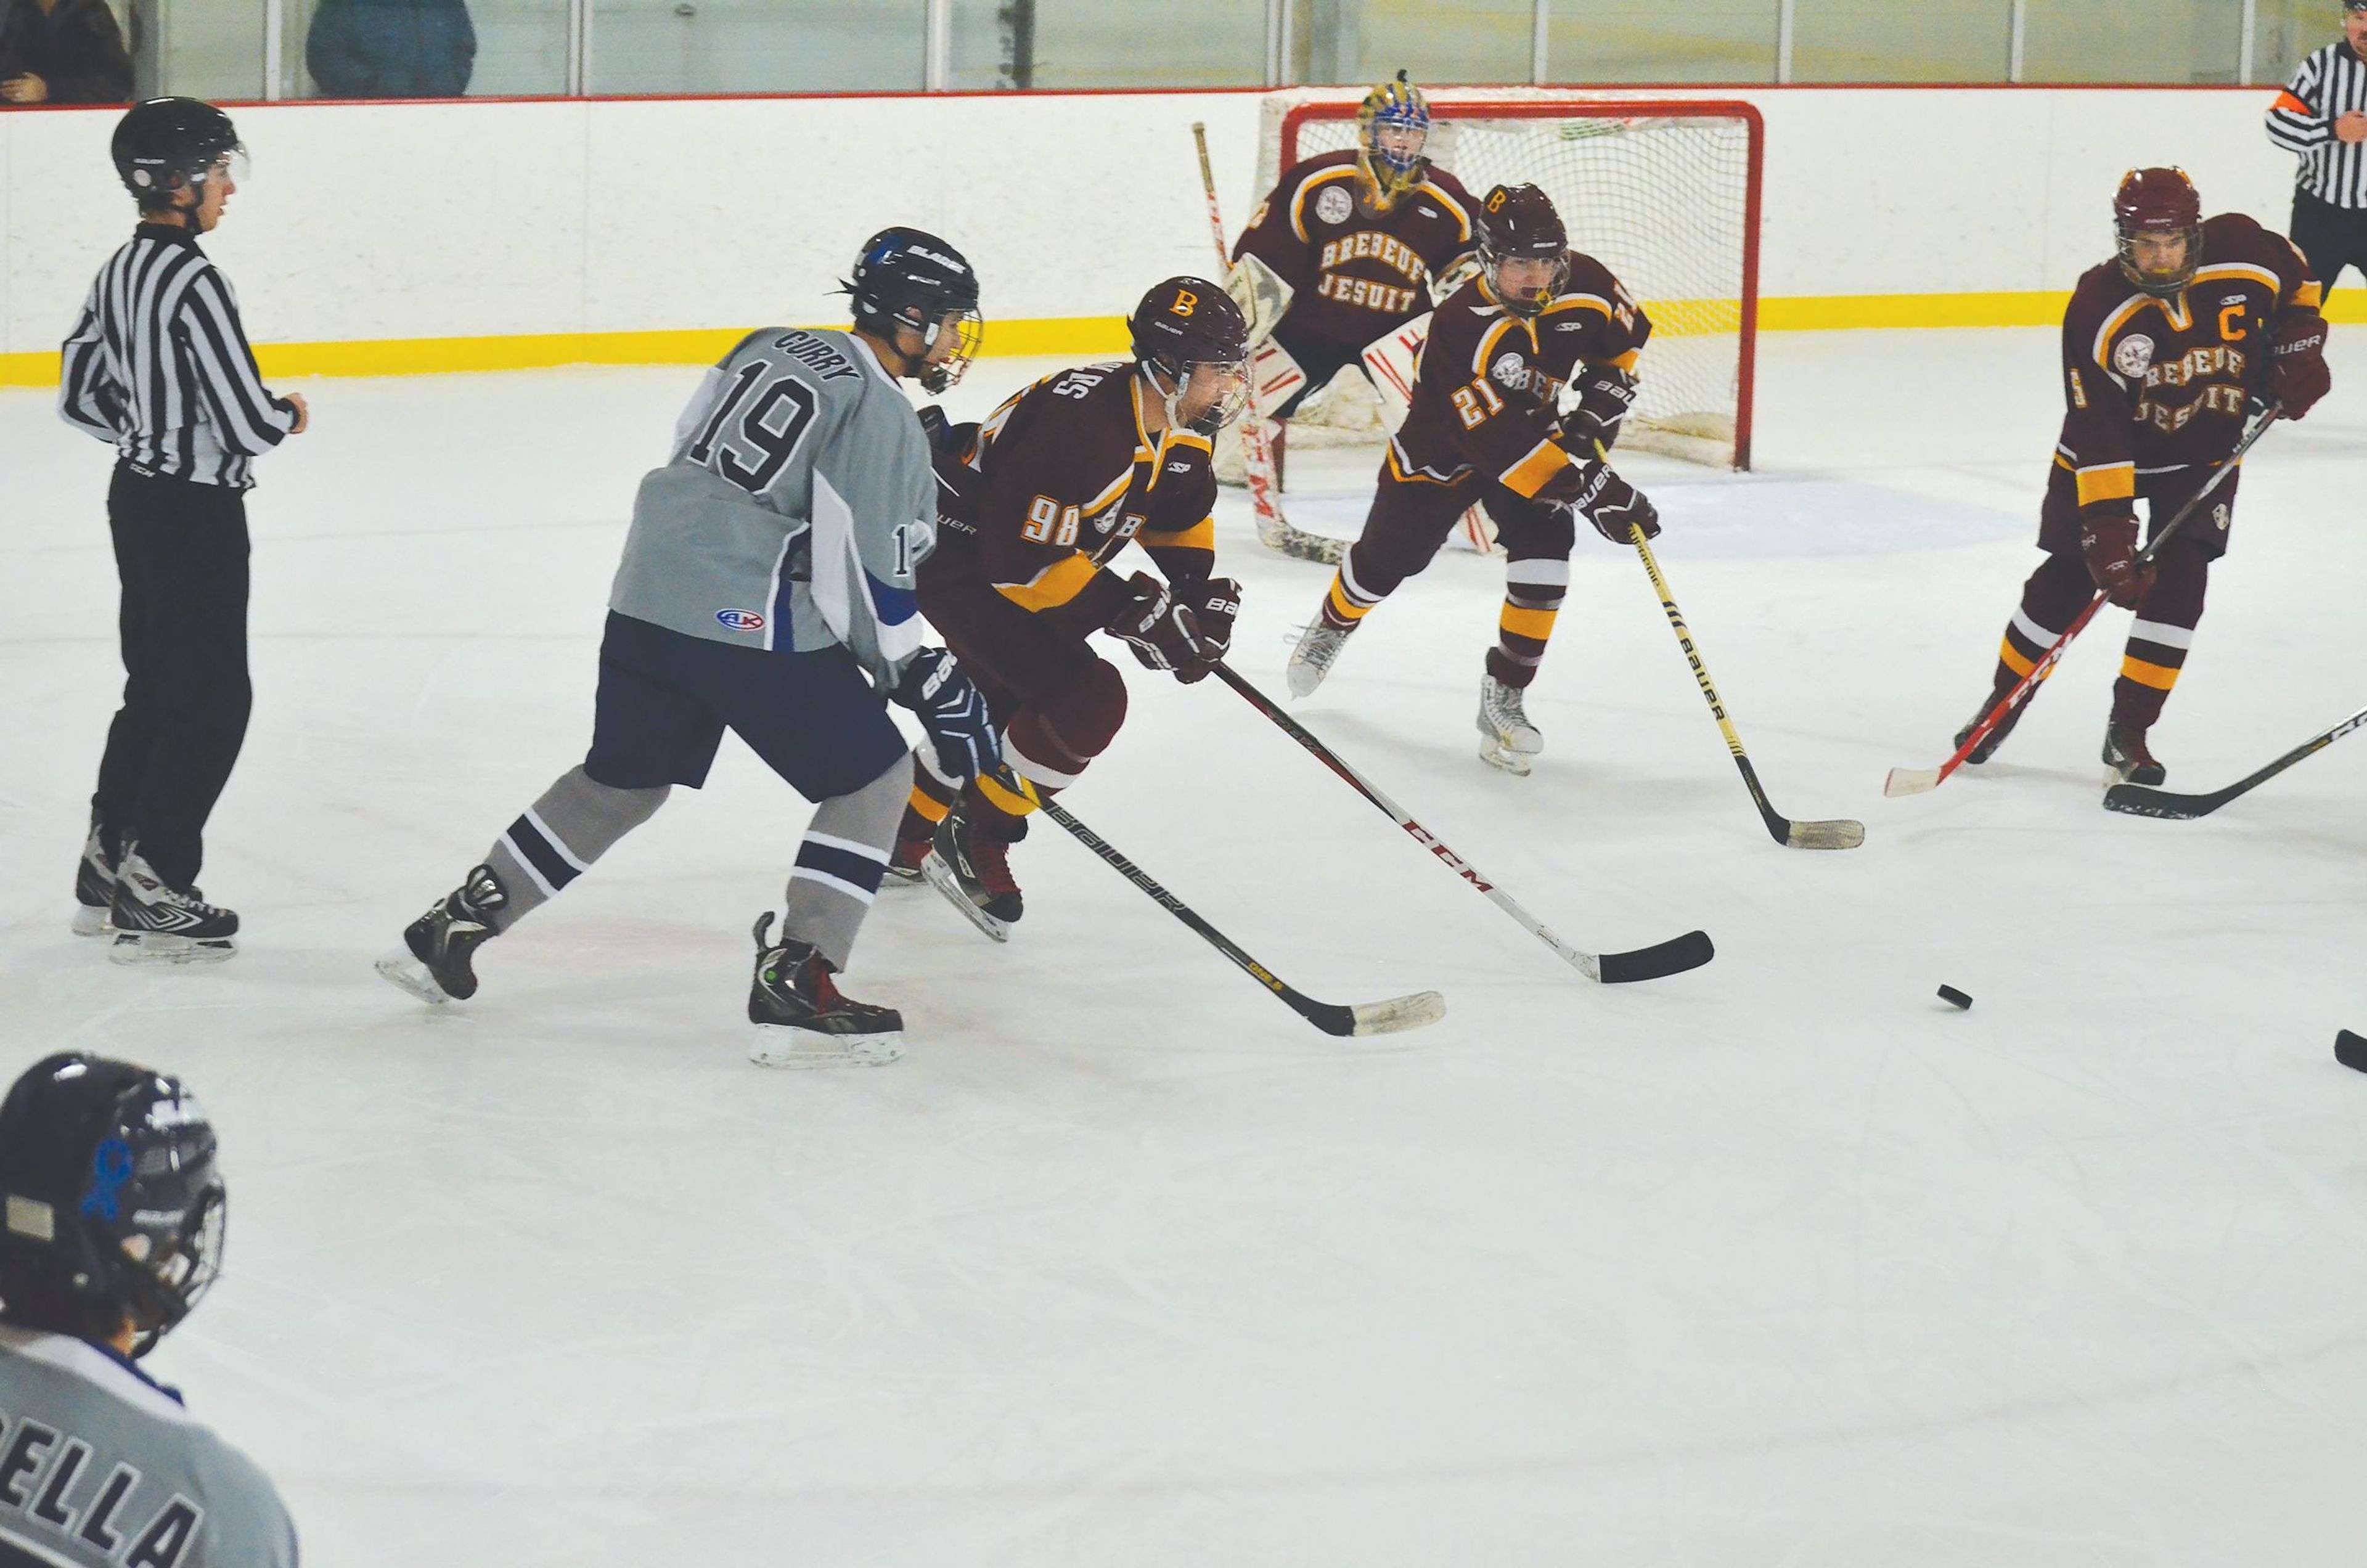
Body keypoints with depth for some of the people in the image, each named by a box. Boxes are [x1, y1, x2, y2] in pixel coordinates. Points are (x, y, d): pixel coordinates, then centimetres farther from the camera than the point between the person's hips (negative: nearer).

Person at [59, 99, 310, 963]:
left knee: (155, 686, 19)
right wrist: (290, 415, -3)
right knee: (213, 697, -1)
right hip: (196, 511, -9)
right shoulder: (193, 283, -23)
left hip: (139, 495, 9)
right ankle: (153, 897, 1)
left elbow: (80, 395, 14)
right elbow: (252, 424, -24)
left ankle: (107, 871, 27)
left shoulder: (121, 271, 6)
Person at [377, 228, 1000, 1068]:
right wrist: (929, 682, 0)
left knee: (620, 782, 23)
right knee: (873, 780, 3)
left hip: (647, 597, 8)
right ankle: (795, 986, -5)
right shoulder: (881, 418, -9)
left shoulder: (773, 347, 16)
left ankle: (449, 932, 26)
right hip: (750, 622, -8)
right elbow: (867, 576, -12)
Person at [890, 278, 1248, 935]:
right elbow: (1025, 562, -33)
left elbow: (1181, 512, 18)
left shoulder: (1182, 431, -4)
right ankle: (976, 844, -3)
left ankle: (905, 834, 47)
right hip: (955, 557, -10)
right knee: (1087, 700, -19)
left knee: (1007, 700, 26)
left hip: (1013, 548, 11)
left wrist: (1200, 590, 3)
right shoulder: (1082, 425, -34)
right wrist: (1134, 611, -28)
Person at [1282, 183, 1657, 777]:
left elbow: (1627, 336, 3)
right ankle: (1332, 626, 45)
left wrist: (1600, 402, -12)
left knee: (1544, 558, -17)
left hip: (1537, 430, 4)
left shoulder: (1584, 283, -21)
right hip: (1447, 444, -3)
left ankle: (1503, 699, -5)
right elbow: (1499, 444, -41)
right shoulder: (1462, 327, -39)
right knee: (1387, 557, 11)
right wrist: (1589, 489, -44)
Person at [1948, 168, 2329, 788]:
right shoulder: (2097, 309, -29)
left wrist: (2299, 348, -10)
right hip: (2111, 453, -2)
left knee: (2180, 578, -10)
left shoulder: (2242, 252, -22)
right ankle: (2005, 701, 20)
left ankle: (2129, 732, -2)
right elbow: (2096, 434, -29)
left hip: (2206, 451, 2)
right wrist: (2108, 529, -34)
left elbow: (2297, 280, 4)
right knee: (2071, 575, -1)